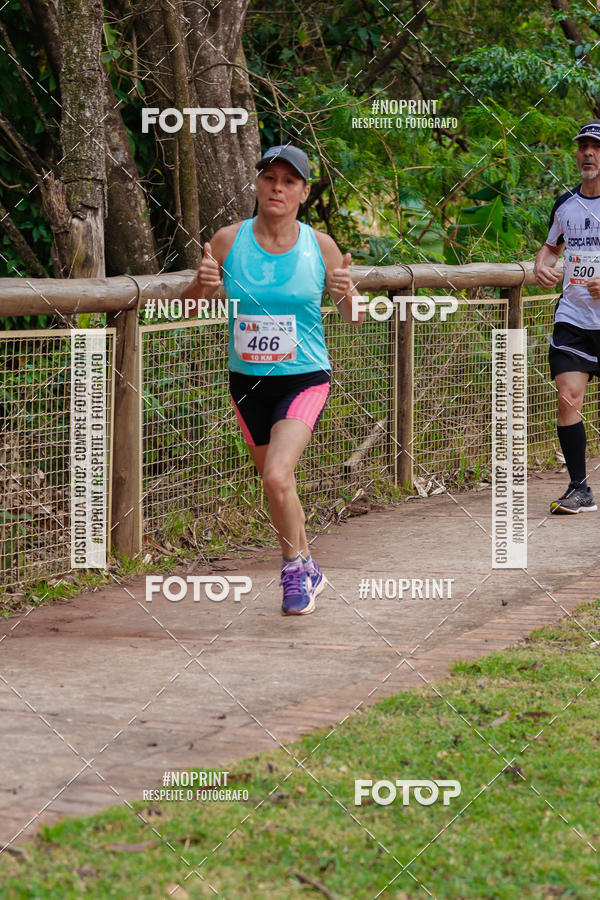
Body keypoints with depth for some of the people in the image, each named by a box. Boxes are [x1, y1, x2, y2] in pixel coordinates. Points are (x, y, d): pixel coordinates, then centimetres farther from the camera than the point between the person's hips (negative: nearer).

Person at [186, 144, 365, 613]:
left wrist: (348, 293, -19)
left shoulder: (320, 245, -6)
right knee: (278, 485, 13)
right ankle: (308, 570, 37)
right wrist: (201, 284, -17)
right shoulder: (229, 240, -4)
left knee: (277, 476, -22)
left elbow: (354, 317, 3)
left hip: (305, 378, -3)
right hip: (248, 379, 3)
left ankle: (294, 568, 1)